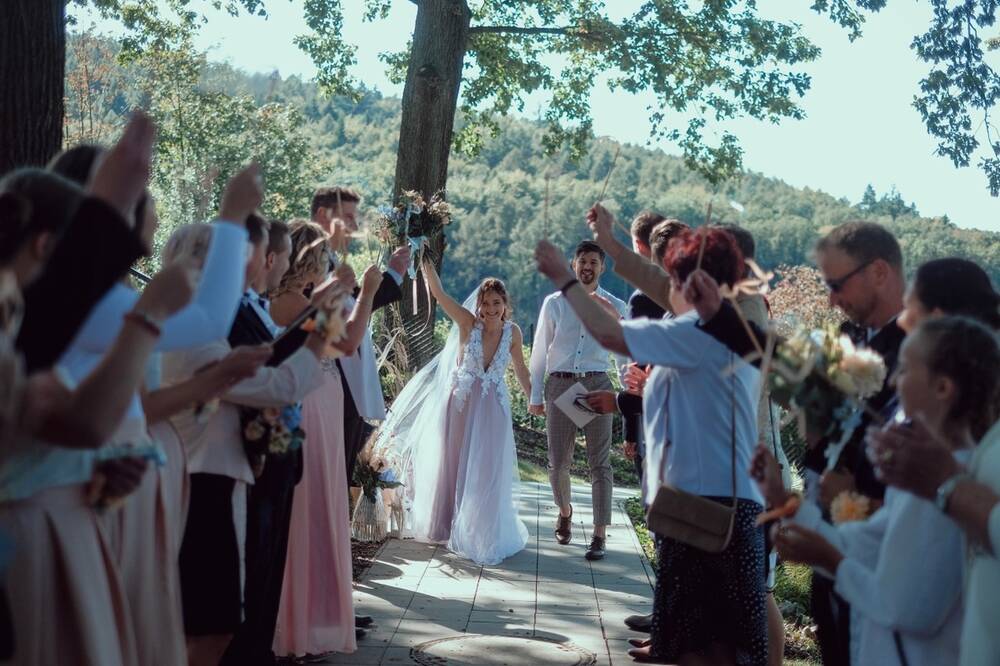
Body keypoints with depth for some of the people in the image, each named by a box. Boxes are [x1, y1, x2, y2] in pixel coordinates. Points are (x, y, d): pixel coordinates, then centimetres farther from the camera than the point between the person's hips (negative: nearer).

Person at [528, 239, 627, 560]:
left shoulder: (614, 306, 7)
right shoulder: (554, 303, 6)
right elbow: (540, 351, 8)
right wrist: (535, 396, 6)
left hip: (597, 385, 0)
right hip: (559, 386, 0)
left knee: (600, 462, -1)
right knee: (558, 462, 6)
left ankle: (599, 535, 4)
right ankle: (565, 512, 34)